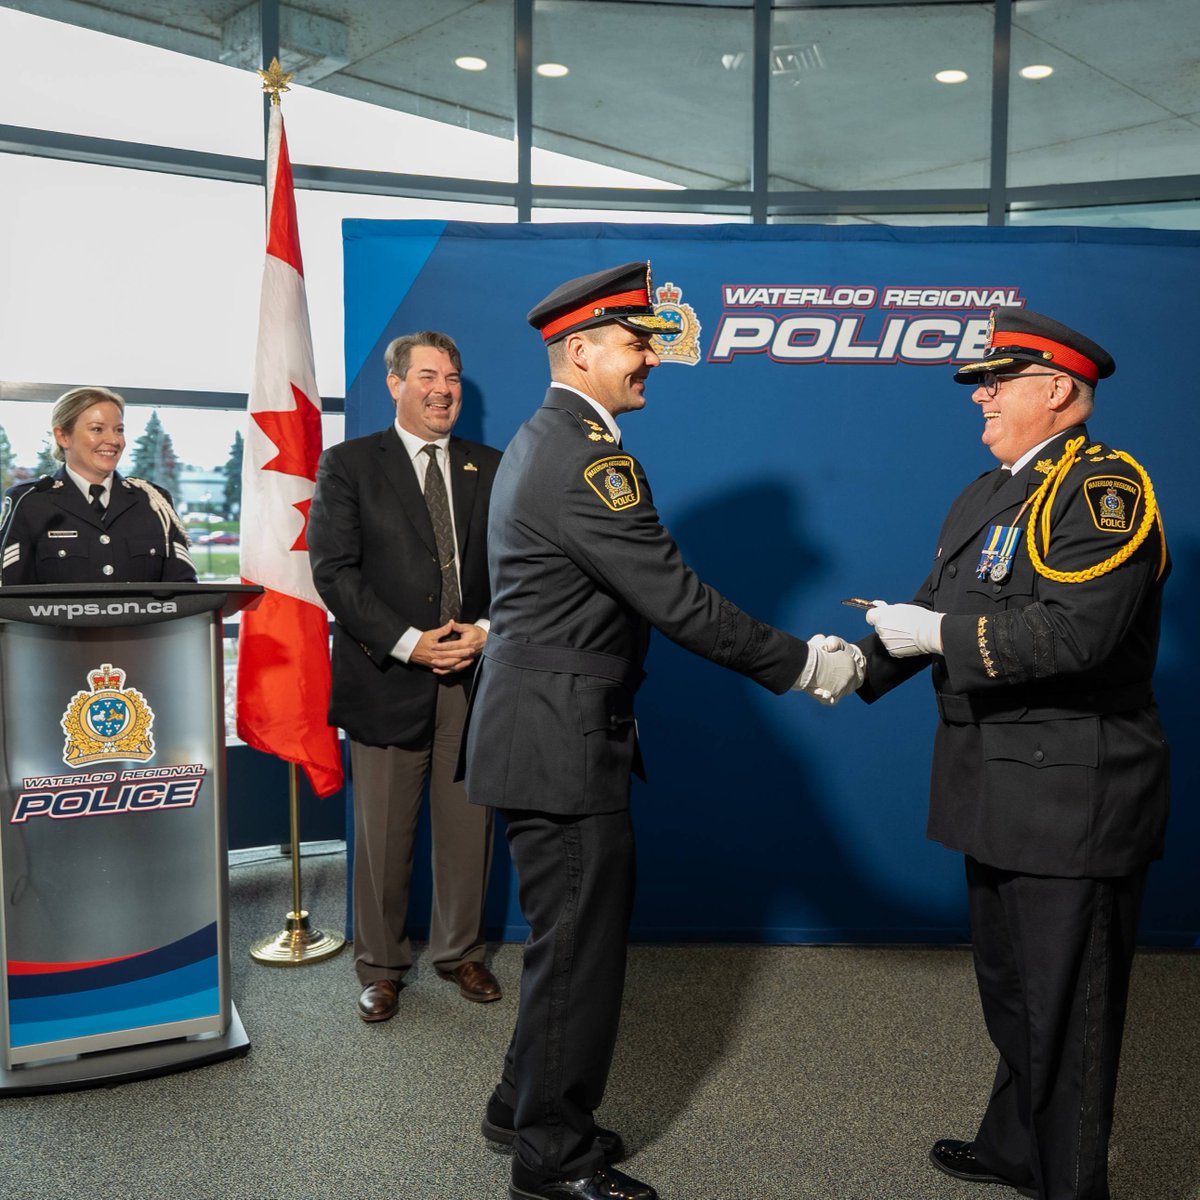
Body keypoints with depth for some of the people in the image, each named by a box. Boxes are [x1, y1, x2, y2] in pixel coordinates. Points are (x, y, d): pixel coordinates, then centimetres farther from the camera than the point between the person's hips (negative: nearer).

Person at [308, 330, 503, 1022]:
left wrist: (487, 629, -8)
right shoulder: (349, 465, 3)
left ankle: (460, 952, 31)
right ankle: (382, 967, 25)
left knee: (469, 827, 10)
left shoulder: (492, 469, 12)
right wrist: (408, 643, -14)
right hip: (388, 677, -2)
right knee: (383, 835, 7)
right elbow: (335, 571, -6)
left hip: (476, 675, 3)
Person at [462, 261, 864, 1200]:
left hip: (545, 726, 11)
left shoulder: (543, 441, 14)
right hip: (561, 737, -11)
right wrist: (802, 664, -13)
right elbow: (678, 601, -22)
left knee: (569, 937, 21)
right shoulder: (588, 458, -20)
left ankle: (527, 1106, 39)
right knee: (581, 944, 4)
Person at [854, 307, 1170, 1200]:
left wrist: (938, 635, -22)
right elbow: (940, 607, 12)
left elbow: (1074, 632, -28)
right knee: (1009, 989, 24)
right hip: (1001, 791, 9)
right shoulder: (985, 496, 13)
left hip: (1072, 799, -9)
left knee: (1066, 1008, 6)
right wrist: (864, 661, -2)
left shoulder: (1105, 487, -16)